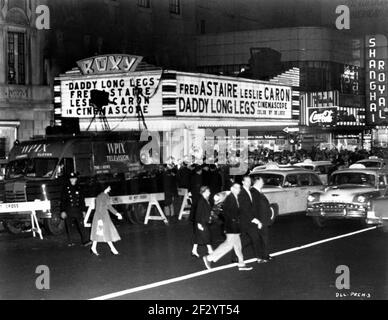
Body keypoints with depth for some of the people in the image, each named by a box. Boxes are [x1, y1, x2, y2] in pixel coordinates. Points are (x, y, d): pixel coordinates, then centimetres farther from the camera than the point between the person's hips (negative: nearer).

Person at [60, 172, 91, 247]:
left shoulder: (78, 188, 10)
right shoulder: (66, 188, 0)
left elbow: (82, 200, 15)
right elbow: (63, 200, 0)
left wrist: (83, 210, 12)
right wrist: (62, 211, -6)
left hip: (77, 210, 2)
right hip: (68, 210, -2)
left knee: (81, 225, -5)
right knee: (69, 227, 4)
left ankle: (84, 241, -7)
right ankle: (70, 242, 13)